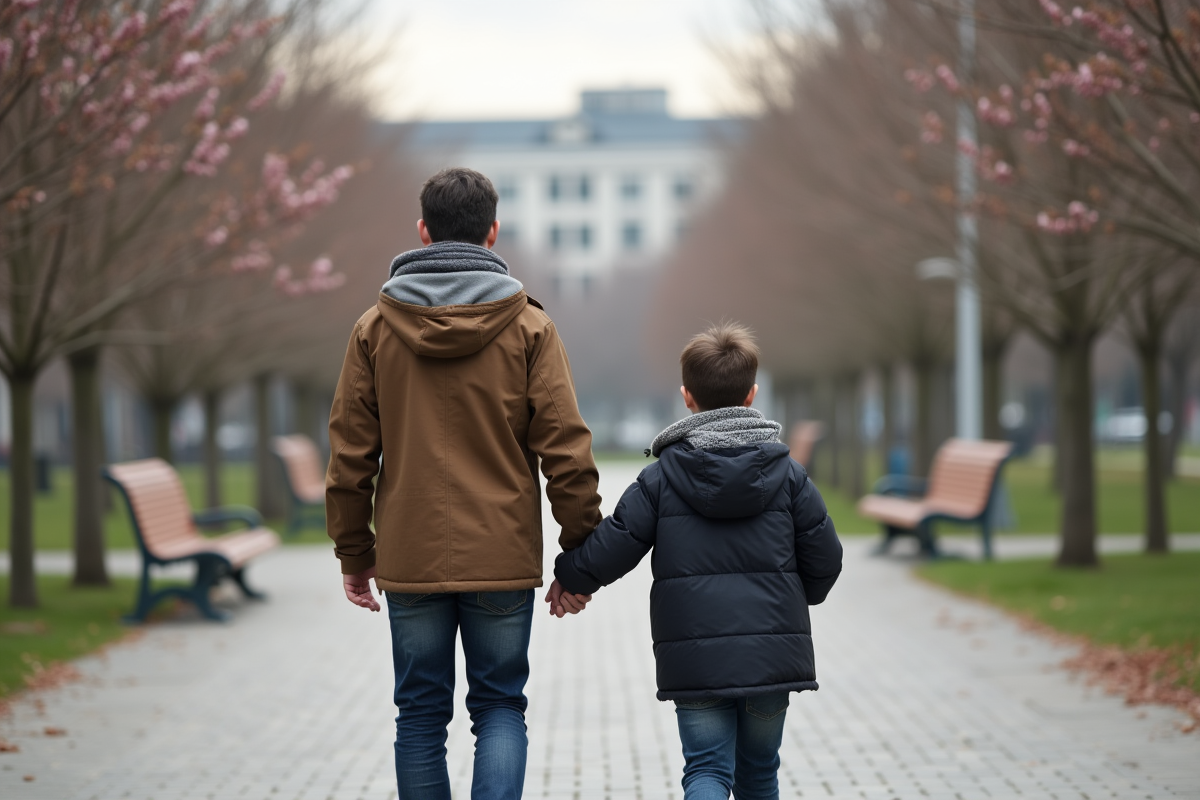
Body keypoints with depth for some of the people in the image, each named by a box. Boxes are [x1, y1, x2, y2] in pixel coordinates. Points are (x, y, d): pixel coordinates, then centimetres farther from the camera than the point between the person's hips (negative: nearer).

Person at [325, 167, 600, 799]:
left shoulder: (375, 327, 1)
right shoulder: (529, 326, -3)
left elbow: (350, 451, 2)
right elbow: (565, 450, -6)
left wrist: (354, 553, 11)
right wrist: (580, 557, 1)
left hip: (409, 560, 1)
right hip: (504, 558, -1)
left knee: (421, 716, 10)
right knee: (500, 706, 8)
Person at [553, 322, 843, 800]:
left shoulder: (660, 478, -2)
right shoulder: (787, 473, 2)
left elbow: (609, 552, -4)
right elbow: (825, 557, 3)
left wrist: (570, 577, 17)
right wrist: (801, 595, 25)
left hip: (695, 659, -2)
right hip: (773, 653, 2)